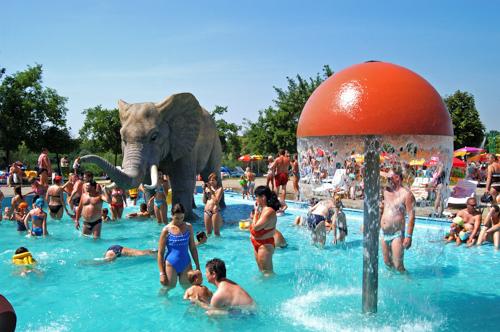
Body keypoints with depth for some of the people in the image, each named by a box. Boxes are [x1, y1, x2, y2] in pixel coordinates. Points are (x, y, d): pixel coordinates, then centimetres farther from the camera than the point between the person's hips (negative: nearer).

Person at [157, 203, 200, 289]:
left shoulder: (188, 227, 0)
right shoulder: (166, 230, -9)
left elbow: (193, 248, 9)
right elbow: (160, 253, -7)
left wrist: (197, 266, 9)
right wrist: (162, 273, -10)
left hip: (186, 264, 3)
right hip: (171, 265, -3)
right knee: (169, 287, 12)